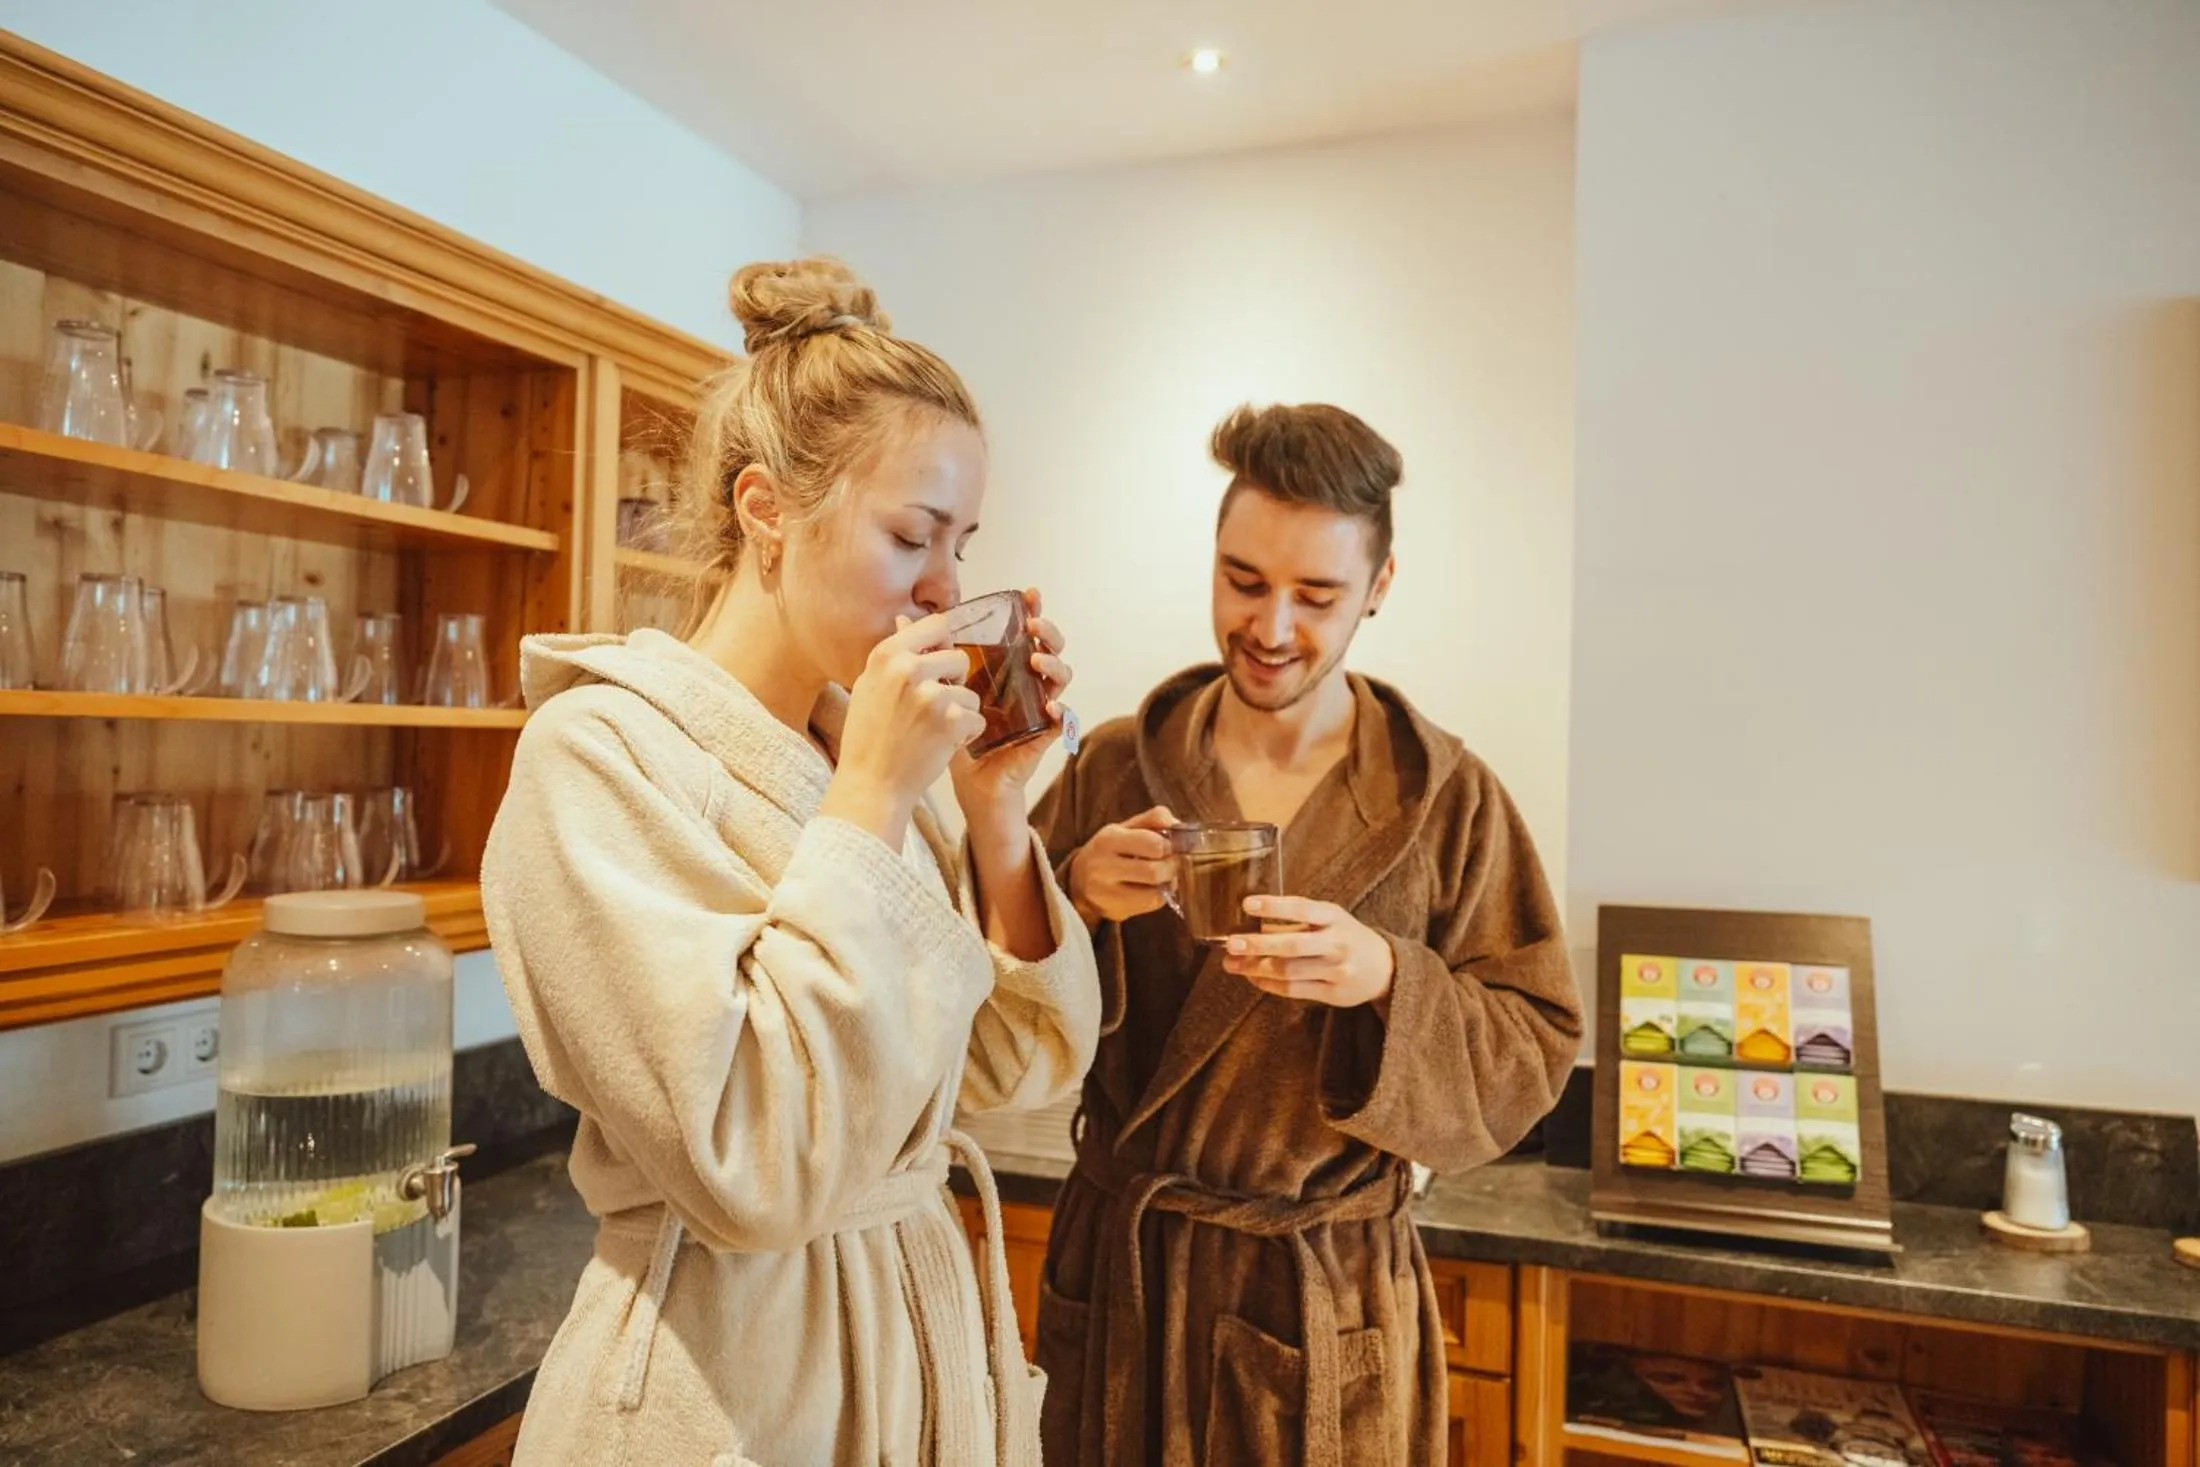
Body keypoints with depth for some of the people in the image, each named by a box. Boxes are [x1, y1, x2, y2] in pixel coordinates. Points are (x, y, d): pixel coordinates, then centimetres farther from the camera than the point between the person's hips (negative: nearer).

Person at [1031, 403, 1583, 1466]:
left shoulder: (1450, 799, -7)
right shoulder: (1113, 765, -4)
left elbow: (1532, 1055, -7)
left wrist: (1387, 979, -25)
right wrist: (1078, 900, -21)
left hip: (1331, 1295, -1)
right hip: (1117, 1269, 2)